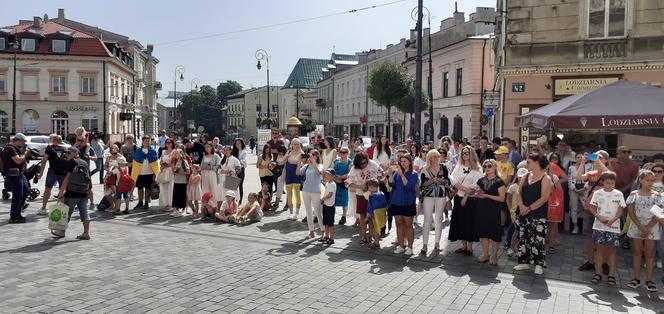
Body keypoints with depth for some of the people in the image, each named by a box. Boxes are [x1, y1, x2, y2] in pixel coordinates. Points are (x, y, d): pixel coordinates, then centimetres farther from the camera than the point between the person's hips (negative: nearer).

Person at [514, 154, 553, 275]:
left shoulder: (545, 179, -7)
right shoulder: (526, 177, 12)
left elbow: (543, 198, -15)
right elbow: (519, 192, 6)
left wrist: (529, 208, -17)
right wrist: (521, 205, -12)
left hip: (538, 216, -6)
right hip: (524, 214, 6)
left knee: (537, 240, -5)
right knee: (523, 238, 10)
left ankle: (539, 264, 7)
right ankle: (524, 262, 21)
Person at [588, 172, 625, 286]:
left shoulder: (618, 194, 0)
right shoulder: (597, 193, 2)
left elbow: (620, 210, -2)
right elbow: (592, 208, 3)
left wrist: (612, 220, -17)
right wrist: (599, 217, -14)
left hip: (613, 226, -1)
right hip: (599, 225, 1)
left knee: (611, 249, 3)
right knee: (600, 248, 6)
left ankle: (611, 275, 10)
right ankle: (598, 273, 13)